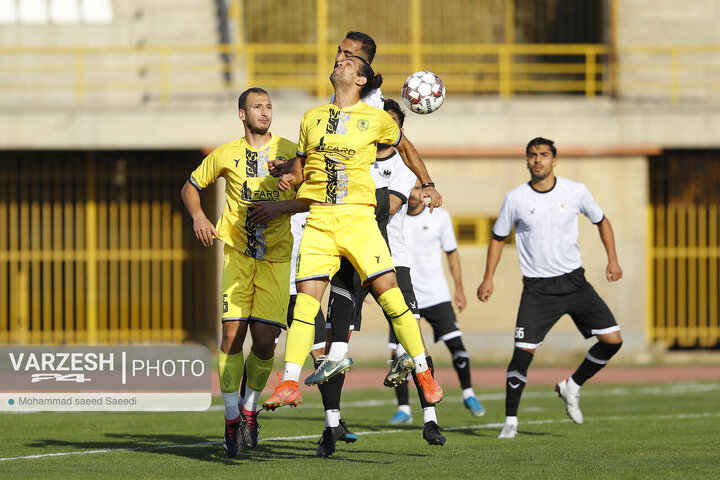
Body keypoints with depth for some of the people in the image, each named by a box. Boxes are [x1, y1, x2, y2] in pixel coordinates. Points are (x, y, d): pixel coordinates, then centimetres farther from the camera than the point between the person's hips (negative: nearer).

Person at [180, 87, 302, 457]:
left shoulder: (289, 152, 3)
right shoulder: (226, 155, 6)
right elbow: (190, 186, 18)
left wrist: (280, 206, -14)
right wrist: (198, 217, -1)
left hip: (275, 257, 0)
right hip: (237, 255, 0)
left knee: (264, 340, -8)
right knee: (232, 336, -10)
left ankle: (250, 408, 17)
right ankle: (231, 419, 2)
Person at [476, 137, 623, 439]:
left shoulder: (576, 192, -1)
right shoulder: (515, 199, -4)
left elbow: (601, 221, 15)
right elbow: (498, 237, 10)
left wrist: (612, 259, 5)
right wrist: (488, 278, 3)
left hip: (574, 281, 2)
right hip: (537, 287, -2)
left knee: (612, 340, -6)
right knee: (523, 352, -14)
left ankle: (571, 387, 16)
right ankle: (510, 420, 0)